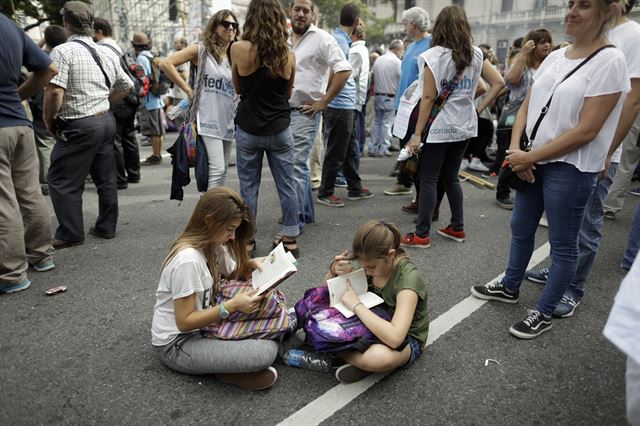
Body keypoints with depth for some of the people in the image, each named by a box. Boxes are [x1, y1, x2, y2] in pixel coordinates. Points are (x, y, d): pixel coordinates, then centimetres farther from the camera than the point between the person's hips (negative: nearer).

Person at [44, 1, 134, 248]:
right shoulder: (104, 53, 9)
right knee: (105, 177, 14)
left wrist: (48, 120, -6)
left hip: (78, 126, -7)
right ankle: (106, 227, 24)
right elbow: (127, 86, 19)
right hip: (106, 121, 7)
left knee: (62, 181, 4)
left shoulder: (63, 51, -12)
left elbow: (55, 92, -21)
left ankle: (71, 234, 9)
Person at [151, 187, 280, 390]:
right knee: (266, 352, -25)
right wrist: (232, 306, -28)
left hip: (201, 325, 9)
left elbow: (233, 272, 16)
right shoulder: (188, 259, -27)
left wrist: (252, 264, -6)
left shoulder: (212, 245, 0)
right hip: (177, 344, -9)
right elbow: (184, 322, -23)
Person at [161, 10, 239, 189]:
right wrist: (188, 90, -10)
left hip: (228, 122, 6)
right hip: (209, 120, -6)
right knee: (217, 169, -13)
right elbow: (166, 64, -10)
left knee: (224, 169, 11)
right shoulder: (201, 50, -3)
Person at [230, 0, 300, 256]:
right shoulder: (288, 54, -1)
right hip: (280, 130, 2)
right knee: (286, 186, 9)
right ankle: (290, 239, 17)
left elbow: (238, 88, 6)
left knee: (248, 187, 9)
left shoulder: (239, 49, -8)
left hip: (248, 130, -1)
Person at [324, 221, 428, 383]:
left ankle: (333, 352, -15)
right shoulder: (372, 262, -10)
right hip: (374, 325, 7)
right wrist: (334, 269, -23)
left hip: (405, 340, -7)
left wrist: (357, 305, -34)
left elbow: (394, 338, -42)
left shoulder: (408, 278, -30)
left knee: (379, 357, -41)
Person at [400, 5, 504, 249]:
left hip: (439, 127, -6)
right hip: (464, 126, 6)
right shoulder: (475, 55, 7)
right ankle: (457, 228, 23)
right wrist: (479, 109, 7)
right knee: (450, 177, 17)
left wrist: (417, 134, -10)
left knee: (428, 180, 0)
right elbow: (498, 83, 6)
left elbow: (428, 97, -13)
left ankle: (421, 235, 2)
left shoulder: (435, 55, -9)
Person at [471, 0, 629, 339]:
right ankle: (510, 287, 37)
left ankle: (543, 314, 19)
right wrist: (516, 151, -8)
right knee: (520, 229, 18)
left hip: (571, 168, -7)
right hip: (533, 160, 7)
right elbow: (525, 108, 9)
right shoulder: (555, 57, 8)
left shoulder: (610, 61, -12)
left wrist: (528, 157, -15)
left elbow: (585, 131, -18)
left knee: (562, 244, 6)